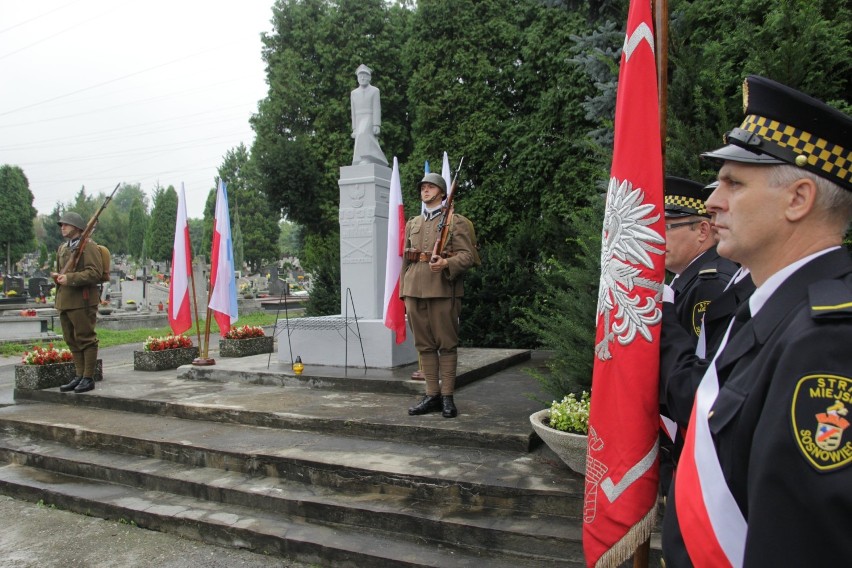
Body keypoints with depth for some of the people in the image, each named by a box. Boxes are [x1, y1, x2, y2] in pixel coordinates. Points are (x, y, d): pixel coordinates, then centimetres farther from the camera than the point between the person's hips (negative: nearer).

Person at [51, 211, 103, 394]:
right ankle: (79, 376, 21)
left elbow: (95, 273, -16)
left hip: (82, 301, -9)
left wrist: (70, 278, -21)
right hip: (64, 301, 9)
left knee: (85, 339, -3)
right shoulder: (62, 248, 20)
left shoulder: (88, 246, -7)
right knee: (72, 340, 12)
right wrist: (57, 276, 9)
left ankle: (88, 378, 2)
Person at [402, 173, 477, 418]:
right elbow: (406, 260, 19)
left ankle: (447, 397, 8)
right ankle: (432, 395, 15)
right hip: (414, 291, 5)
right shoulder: (412, 224, 20)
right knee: (424, 345, 7)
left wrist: (446, 263, -23)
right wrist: (404, 293, 13)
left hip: (443, 290, -5)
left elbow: (468, 255, -4)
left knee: (447, 344, 0)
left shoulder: (456, 221, 4)